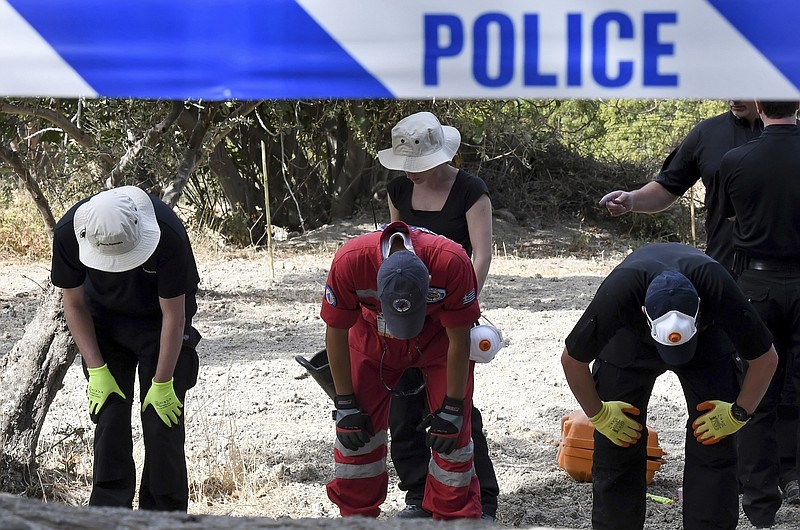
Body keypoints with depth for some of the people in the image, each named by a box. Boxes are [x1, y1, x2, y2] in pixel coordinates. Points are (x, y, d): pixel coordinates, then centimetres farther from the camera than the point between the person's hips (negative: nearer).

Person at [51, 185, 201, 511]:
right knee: (109, 417, -5)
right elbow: (74, 304, -11)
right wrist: (96, 370, -14)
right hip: (105, 320, 2)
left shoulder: (167, 235, -36)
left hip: (159, 322, -2)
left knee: (162, 421, -8)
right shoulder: (68, 234, -28)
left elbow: (174, 316, -23)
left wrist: (162, 383, -18)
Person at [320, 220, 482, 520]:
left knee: (452, 433, -7)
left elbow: (459, 340, -22)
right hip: (373, 336, 1)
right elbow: (336, 333, -18)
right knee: (357, 430, -2)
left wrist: (452, 409, -16)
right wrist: (345, 404, -12)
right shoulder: (349, 261, -36)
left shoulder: (452, 262, -38)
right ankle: (355, 518, 16)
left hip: (439, 335, -1)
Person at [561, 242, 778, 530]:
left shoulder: (718, 288, -40)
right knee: (617, 447, -5)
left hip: (706, 337, 0)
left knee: (714, 445, -11)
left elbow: (765, 358, -22)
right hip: (630, 338, 0)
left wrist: (739, 413, -17)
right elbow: (572, 359, -22)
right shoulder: (618, 290, -41)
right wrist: (598, 415, -14)